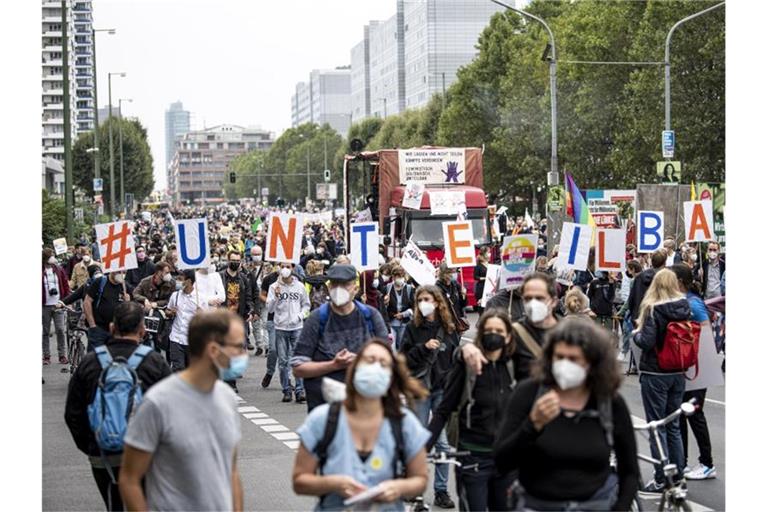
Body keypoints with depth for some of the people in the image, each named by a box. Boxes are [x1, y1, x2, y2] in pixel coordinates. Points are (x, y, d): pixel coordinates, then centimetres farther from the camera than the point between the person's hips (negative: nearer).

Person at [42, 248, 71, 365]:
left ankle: (62, 355, 5)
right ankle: (46, 356, 13)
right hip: (45, 306, -1)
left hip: (58, 305, 1)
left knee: (61, 330, -2)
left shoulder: (59, 270, 5)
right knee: (45, 332, 6)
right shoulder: (41, 271, -3)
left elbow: (66, 285, 9)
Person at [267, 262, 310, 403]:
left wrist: (301, 315, -4)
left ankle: (300, 390, -6)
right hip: (280, 328, 0)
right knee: (283, 361, 4)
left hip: (297, 327, 0)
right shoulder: (274, 287, 2)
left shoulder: (300, 286, 5)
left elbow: (306, 305, 14)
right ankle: (287, 390, 11)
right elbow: (269, 308, -3)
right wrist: (276, 296, -20)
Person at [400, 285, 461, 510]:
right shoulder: (413, 328, 0)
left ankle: (441, 491, 9)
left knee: (443, 442, 0)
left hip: (443, 390, 0)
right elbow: (404, 359, -4)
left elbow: (456, 360, 6)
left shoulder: (449, 329, 2)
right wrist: (424, 347, -17)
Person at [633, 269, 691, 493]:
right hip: (678, 373, 6)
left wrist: (637, 333, -2)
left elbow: (646, 342, -22)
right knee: (673, 426, 16)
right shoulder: (685, 308, -1)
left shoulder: (653, 309, -17)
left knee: (656, 426, 3)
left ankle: (661, 480, 5)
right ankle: (678, 476, 21)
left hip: (655, 374, -5)